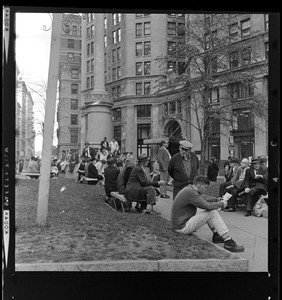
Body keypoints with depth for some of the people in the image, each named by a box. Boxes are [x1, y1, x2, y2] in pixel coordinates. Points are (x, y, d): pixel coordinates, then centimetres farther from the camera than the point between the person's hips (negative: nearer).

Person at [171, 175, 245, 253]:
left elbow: (204, 198, 22)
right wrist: (221, 204, -7)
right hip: (182, 227, -10)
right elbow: (208, 206, -24)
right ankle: (228, 241, -12)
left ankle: (216, 235, 9)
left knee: (210, 211, 14)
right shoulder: (190, 193, -23)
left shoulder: (190, 189, 9)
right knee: (212, 212, -15)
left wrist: (216, 199, 8)